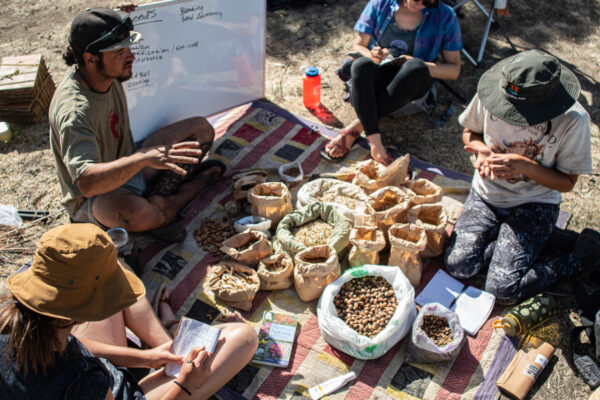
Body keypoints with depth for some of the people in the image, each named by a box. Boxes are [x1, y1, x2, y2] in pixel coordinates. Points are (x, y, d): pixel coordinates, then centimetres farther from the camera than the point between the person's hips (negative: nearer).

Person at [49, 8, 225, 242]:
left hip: (129, 168, 8)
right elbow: (87, 183, -46)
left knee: (201, 128, 3)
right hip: (93, 201, -8)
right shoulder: (74, 110, -33)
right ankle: (192, 187, -10)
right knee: (134, 213, -45)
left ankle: (156, 201, -9)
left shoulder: (108, 74, -5)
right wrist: (143, 158, -54)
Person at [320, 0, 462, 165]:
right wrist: (372, 55, -19)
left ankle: (355, 128, -33)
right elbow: (358, 45, 4)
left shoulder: (445, 17, -5)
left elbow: (454, 70, -3)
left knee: (416, 66, -36)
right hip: (378, 74, 1)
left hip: (412, 83, -1)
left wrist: (422, 67, -20)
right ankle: (375, 144, -42)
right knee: (361, 64, -34)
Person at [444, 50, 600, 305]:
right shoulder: (489, 95, -16)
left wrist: (525, 166, -28)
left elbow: (567, 182, -10)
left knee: (503, 289, -17)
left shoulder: (573, 121, -21)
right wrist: (482, 150, -19)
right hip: (486, 194, 3)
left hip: (533, 205, -3)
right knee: (458, 266, -18)